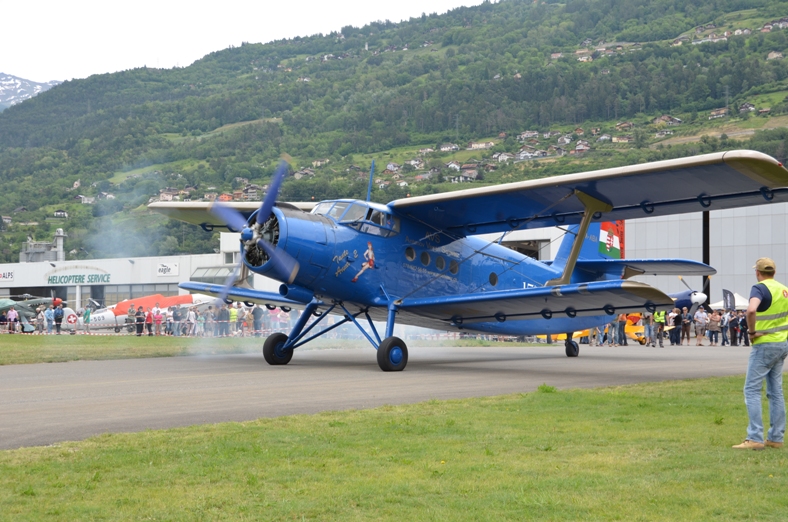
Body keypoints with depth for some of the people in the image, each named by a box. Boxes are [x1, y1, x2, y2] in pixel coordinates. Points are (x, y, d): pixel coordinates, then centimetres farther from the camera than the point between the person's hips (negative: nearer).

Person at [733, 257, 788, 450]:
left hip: (765, 344, -8)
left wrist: (752, 331, -19)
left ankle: (755, 438, -10)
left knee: (752, 390, -5)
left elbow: (751, 310, -33)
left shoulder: (760, 288, -14)